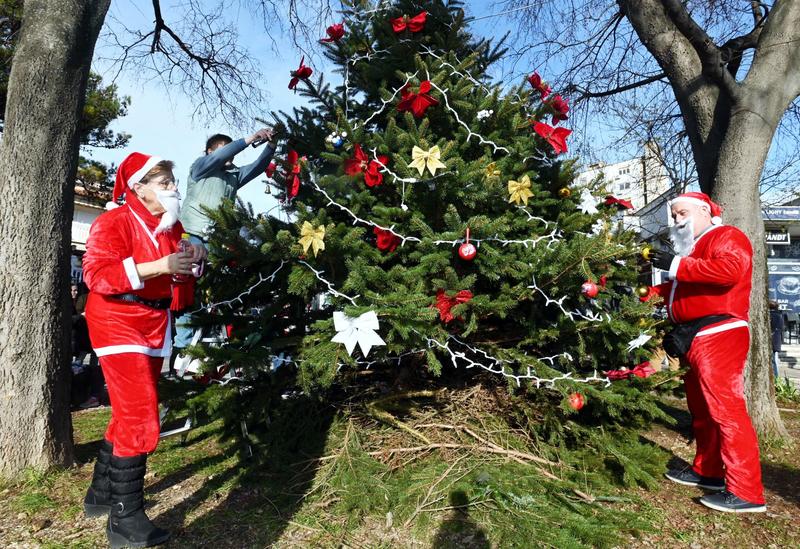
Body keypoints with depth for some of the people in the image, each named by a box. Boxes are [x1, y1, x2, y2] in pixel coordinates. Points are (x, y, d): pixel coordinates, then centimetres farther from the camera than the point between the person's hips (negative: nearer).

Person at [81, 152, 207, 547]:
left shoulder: (172, 226, 11)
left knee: (129, 414, 17)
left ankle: (101, 494, 34)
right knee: (141, 420, -12)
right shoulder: (114, 222, -13)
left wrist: (190, 262, -3)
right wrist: (160, 266, -31)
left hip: (155, 326, 9)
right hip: (119, 325, -8)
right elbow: (96, 274, -24)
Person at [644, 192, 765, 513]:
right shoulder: (693, 248, 26)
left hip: (718, 337, -10)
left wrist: (676, 266, -22)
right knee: (701, 410, 15)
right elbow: (679, 291, 24)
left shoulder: (727, 236, -2)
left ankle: (746, 493, -7)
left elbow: (729, 269, -24)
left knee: (725, 410, -11)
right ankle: (707, 471, 26)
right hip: (693, 339, 10)